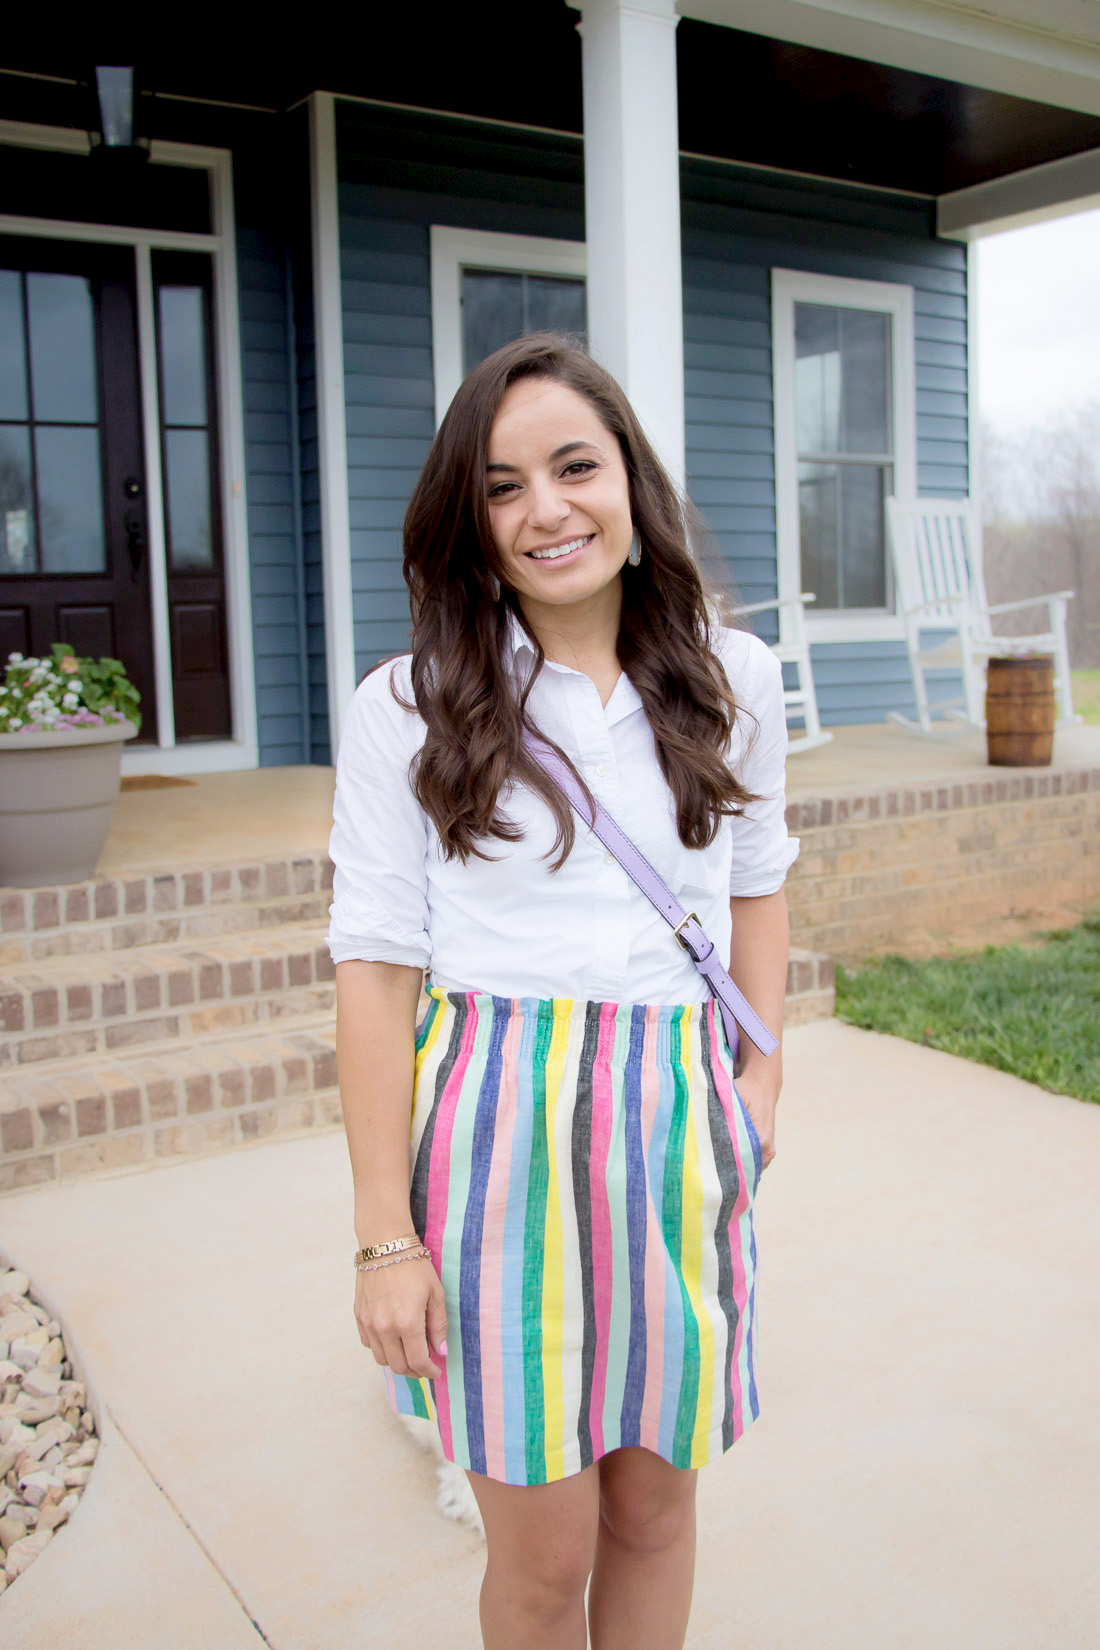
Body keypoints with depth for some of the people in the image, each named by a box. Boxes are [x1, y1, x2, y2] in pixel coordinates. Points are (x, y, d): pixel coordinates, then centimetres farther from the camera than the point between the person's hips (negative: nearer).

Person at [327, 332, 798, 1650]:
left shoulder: (732, 681, 2)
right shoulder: (407, 710, -7)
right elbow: (376, 969, -7)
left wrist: (760, 1073, 6)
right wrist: (385, 1234, -8)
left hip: (678, 1136, 3)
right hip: (500, 1141, -2)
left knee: (654, 1505, 18)